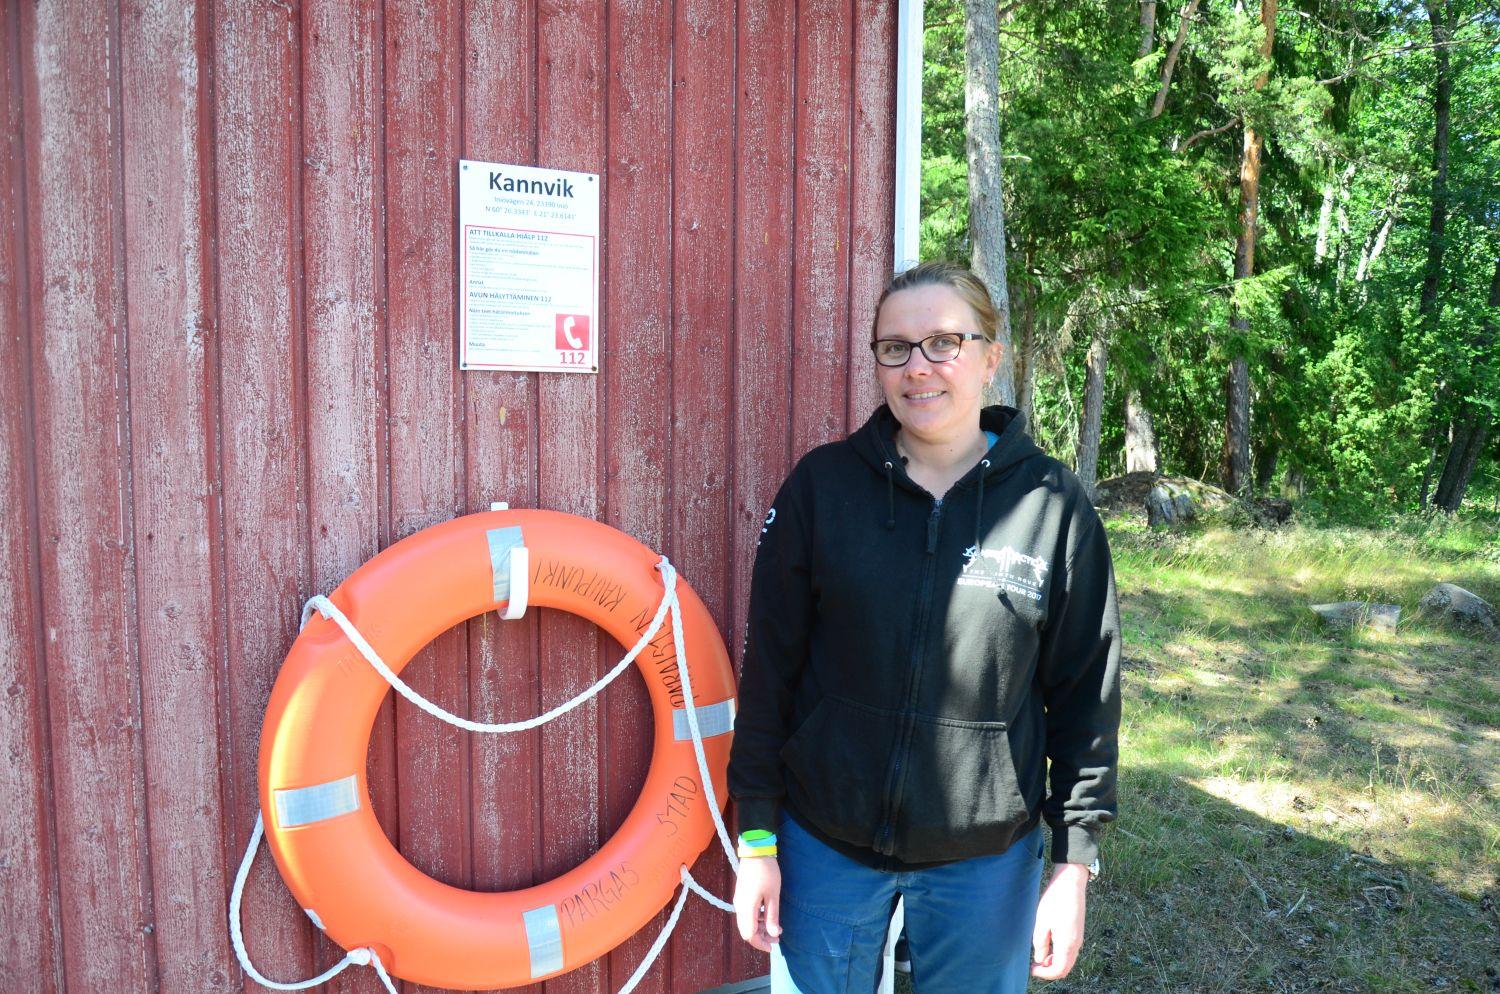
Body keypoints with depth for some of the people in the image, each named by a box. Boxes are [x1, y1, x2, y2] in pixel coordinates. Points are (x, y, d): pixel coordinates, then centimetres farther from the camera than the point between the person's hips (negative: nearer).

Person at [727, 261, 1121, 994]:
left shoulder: (1052, 506, -7)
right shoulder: (821, 486, -6)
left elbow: (1085, 697, -1)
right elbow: (769, 668, -2)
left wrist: (1074, 866, 0)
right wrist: (756, 836, -2)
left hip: (985, 857, 0)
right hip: (825, 843, 0)